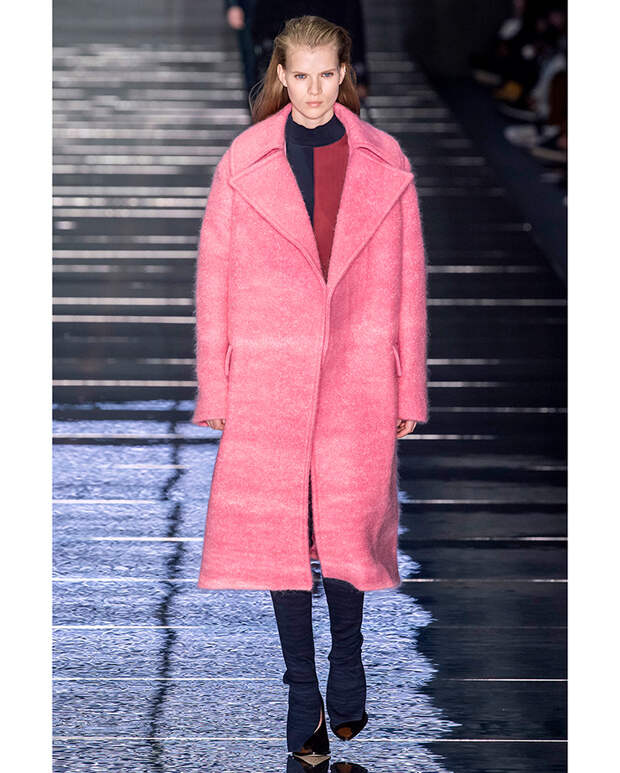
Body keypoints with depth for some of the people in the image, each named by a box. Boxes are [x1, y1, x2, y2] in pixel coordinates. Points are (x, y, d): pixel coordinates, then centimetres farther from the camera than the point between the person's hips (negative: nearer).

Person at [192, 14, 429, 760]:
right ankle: (303, 694, 16)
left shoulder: (385, 162, 1)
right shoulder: (244, 161, -2)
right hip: (267, 378, 0)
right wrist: (214, 390, -1)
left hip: (359, 377, 0)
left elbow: (406, 280, 4)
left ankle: (347, 671, 28)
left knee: (350, 529, 5)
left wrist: (409, 389, 3)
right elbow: (216, 277, 1)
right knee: (278, 531, 3)